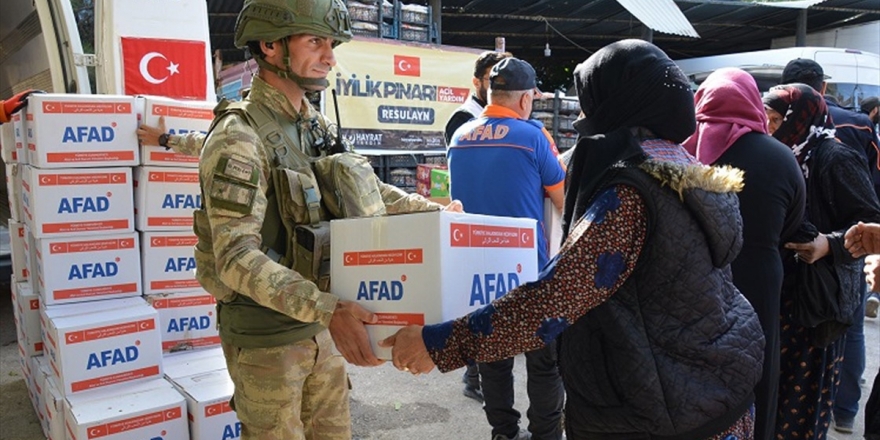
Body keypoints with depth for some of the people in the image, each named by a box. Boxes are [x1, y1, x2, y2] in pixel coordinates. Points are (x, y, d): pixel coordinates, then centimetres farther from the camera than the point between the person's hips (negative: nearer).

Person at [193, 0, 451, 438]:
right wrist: (327, 309, -40)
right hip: (264, 334, -7)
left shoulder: (318, 127, 4)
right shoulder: (239, 137, -20)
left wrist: (431, 211, 8)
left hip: (317, 322, 7)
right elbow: (236, 258, -29)